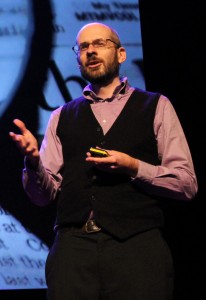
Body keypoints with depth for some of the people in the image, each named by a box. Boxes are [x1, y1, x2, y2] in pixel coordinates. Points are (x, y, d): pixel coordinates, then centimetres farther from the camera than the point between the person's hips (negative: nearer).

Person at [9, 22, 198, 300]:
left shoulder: (155, 107, 12)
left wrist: (133, 167, -11)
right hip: (73, 244, 2)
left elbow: (187, 184, 4)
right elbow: (45, 194, 12)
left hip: (136, 245, -2)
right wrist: (33, 160, -8)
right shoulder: (62, 117, 19)